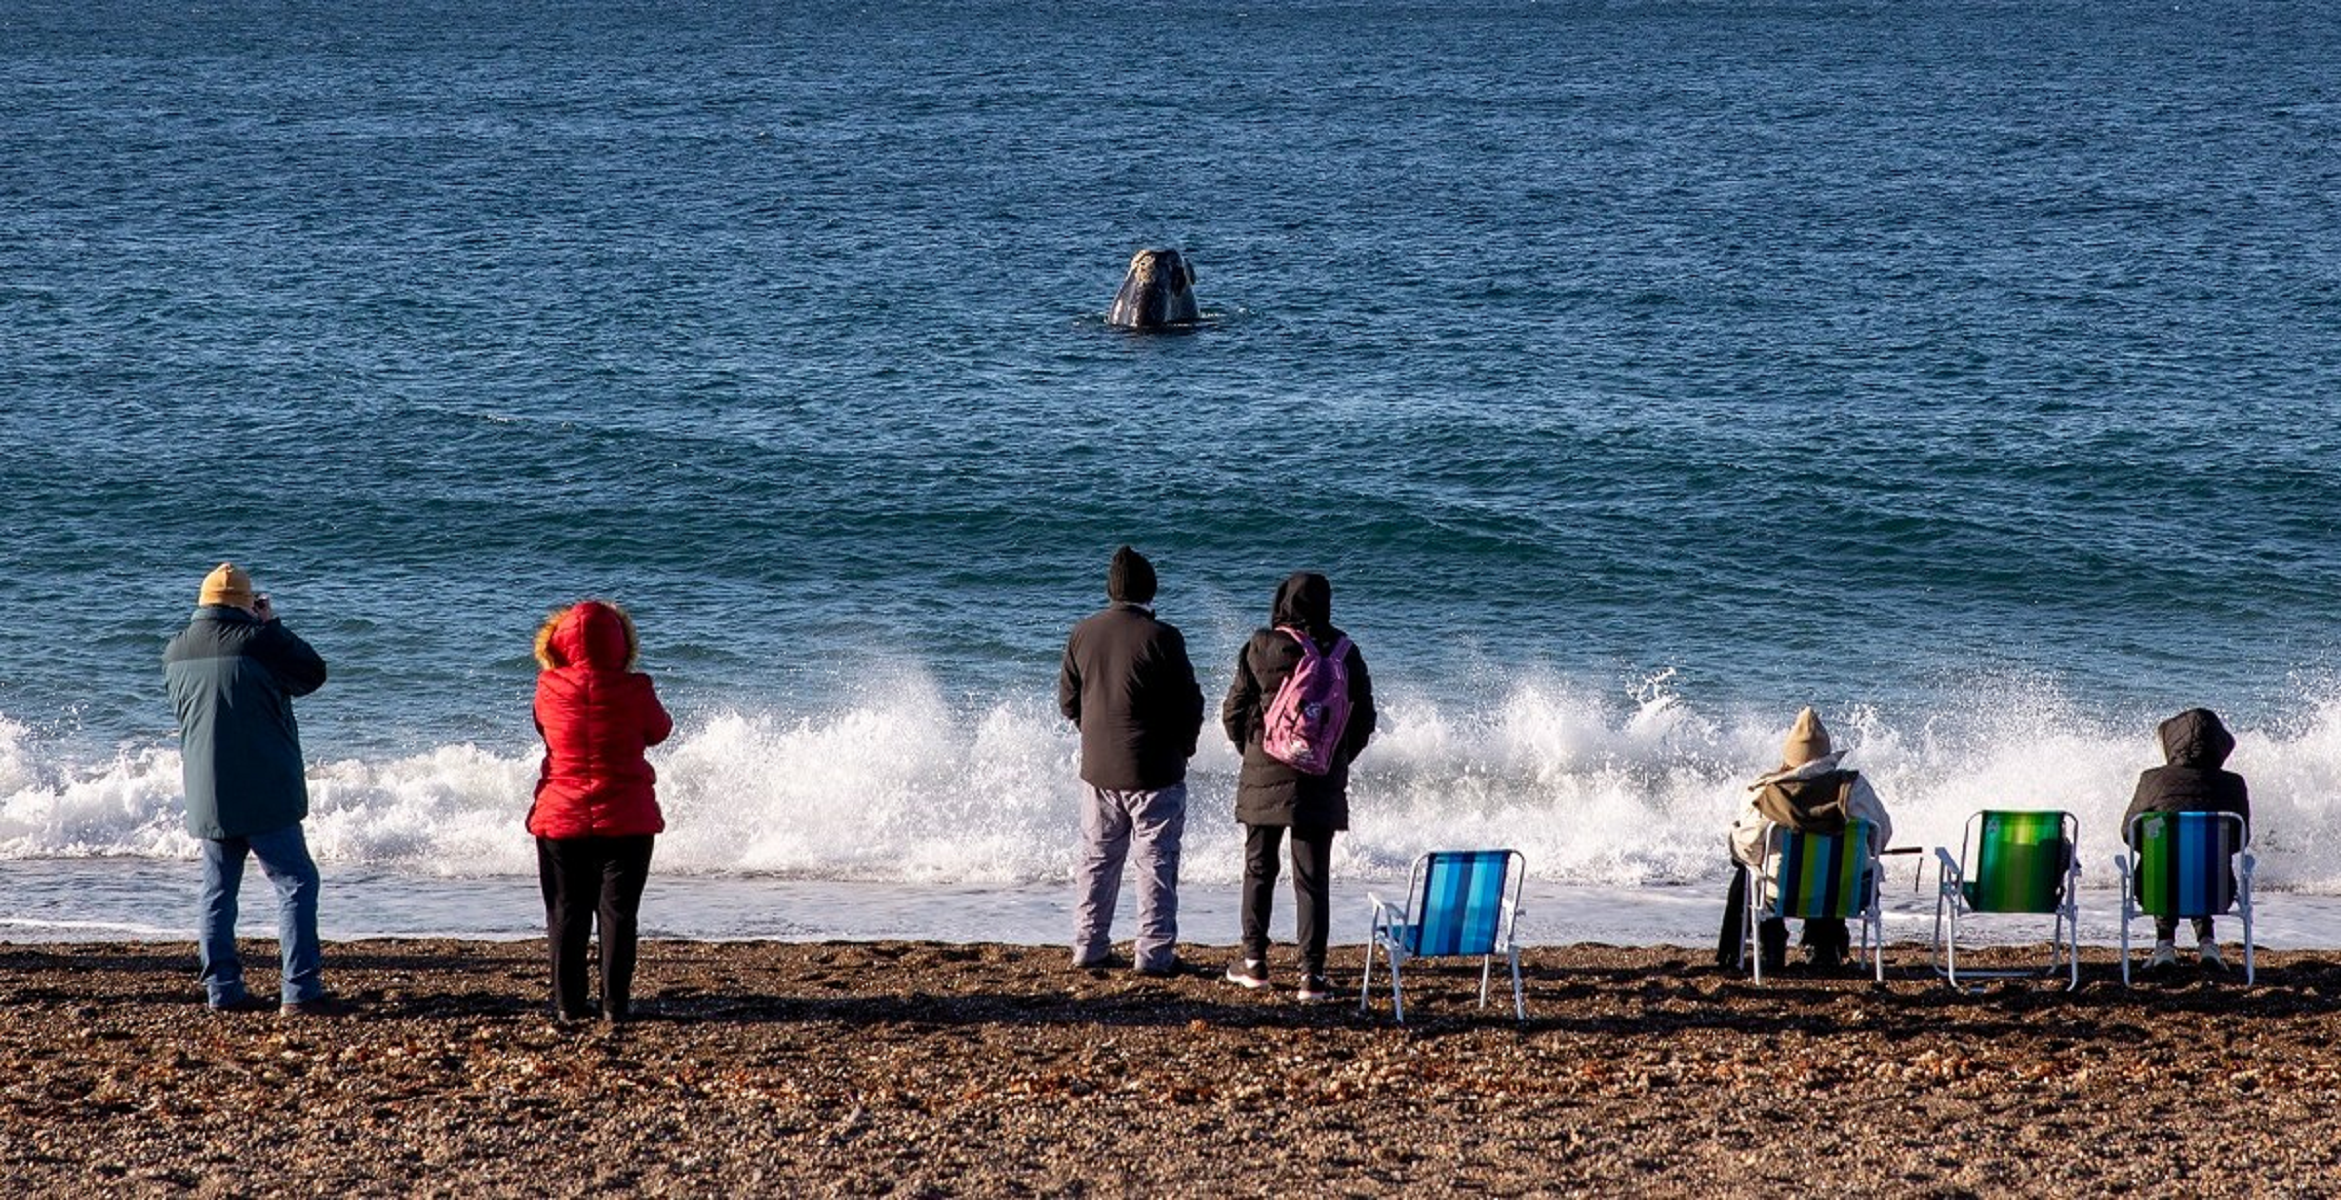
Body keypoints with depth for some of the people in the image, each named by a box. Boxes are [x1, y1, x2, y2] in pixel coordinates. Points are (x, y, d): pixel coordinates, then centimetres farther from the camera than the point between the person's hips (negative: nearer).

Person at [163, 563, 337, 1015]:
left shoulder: (176, 651, 5)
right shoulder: (256, 641, -13)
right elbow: (313, 674, -2)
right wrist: (272, 625, 6)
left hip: (205, 798, 6)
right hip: (263, 794, -6)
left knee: (218, 890, 12)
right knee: (296, 883, -3)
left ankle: (223, 991, 10)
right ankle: (300, 991, -9)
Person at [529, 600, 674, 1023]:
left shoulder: (549, 689, -6)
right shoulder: (633, 690, -11)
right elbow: (658, 731, 6)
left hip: (561, 816, 1)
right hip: (626, 818, -1)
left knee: (567, 912, 9)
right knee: (619, 911, 5)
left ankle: (569, 1003, 7)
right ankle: (616, 1002, 3)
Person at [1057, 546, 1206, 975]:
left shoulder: (1082, 634, -1)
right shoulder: (1161, 637, -15)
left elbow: (1068, 699, 7)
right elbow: (1190, 702, -11)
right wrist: (1182, 747, 7)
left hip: (1098, 767, 5)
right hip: (1155, 770, -5)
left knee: (1098, 860, 15)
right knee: (1157, 860, 3)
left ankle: (1090, 948, 19)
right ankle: (1155, 953, 2)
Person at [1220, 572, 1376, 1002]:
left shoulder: (1261, 649, -7)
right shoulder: (1344, 652, -3)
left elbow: (1233, 712, -2)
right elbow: (1364, 718, 3)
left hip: (1264, 777, -1)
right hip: (1322, 785, 1)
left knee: (1259, 869, 15)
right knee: (1313, 878, 3)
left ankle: (1254, 961, 18)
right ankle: (1312, 974, -2)